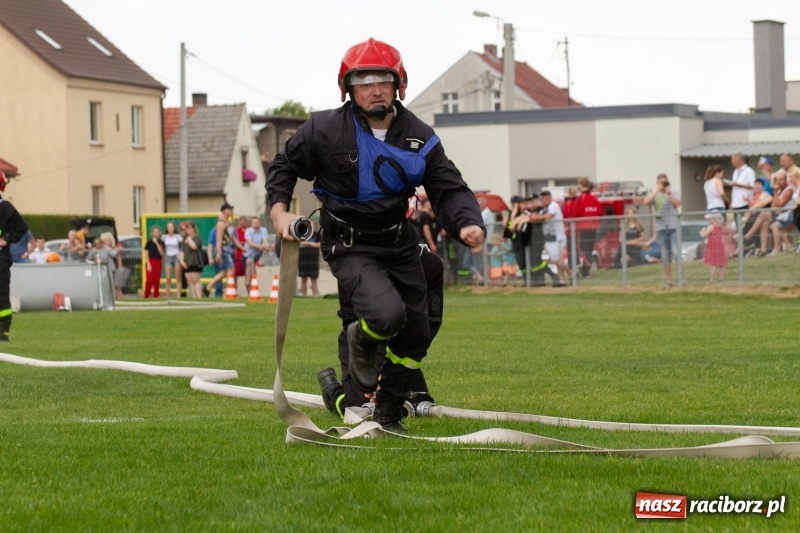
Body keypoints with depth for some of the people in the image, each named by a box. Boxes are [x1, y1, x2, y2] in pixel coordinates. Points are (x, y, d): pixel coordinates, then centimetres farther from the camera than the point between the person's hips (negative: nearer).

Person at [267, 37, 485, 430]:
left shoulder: (419, 137, -4)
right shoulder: (326, 130, -12)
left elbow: (449, 190, -3)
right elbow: (285, 165, 4)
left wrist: (467, 224, -23)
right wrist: (279, 209, -12)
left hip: (400, 245, 5)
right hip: (349, 247, -5)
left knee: (416, 336, 7)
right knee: (387, 314, -28)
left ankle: (387, 416, 28)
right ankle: (360, 343, 10)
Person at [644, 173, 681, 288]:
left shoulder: (673, 194, 10)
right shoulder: (654, 195, 12)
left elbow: (677, 204, -8)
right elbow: (647, 201, -8)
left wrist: (669, 193, -9)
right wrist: (657, 190, -8)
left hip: (673, 226, -2)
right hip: (661, 227, 2)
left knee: (676, 252, -12)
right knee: (665, 256, 3)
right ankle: (668, 281, 8)